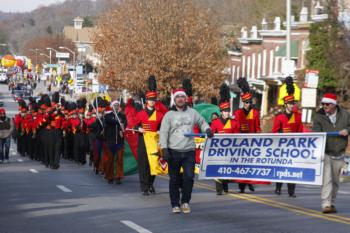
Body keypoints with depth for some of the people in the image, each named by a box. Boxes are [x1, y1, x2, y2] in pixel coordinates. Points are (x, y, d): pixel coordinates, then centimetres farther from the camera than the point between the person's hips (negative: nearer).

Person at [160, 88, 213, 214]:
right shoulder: (169, 115, 1)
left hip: (189, 151, 1)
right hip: (174, 151, -1)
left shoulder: (192, 112, 8)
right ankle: (175, 205, 15)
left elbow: (202, 122, 22)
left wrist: (207, 129, 0)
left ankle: (185, 202, 8)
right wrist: (164, 149, -12)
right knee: (174, 179, 4)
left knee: (189, 176, -10)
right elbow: (163, 133, -2)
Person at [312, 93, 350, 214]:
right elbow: (315, 133, -13)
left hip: (339, 154, 3)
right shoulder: (319, 117, -6)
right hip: (325, 153, -3)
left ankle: (331, 203, 26)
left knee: (335, 181, 13)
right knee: (326, 179, -15)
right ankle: (326, 205, -17)